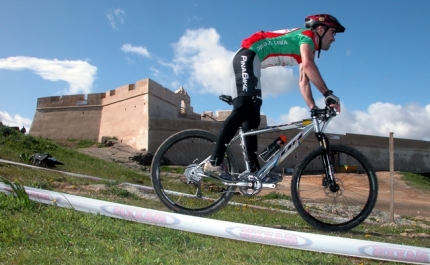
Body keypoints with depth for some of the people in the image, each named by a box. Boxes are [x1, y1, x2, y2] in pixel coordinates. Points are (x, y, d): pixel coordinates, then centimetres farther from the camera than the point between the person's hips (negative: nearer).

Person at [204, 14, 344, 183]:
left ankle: (255, 170, 1)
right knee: (243, 109, -24)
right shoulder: (307, 36, -5)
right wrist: (328, 94, -24)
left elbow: (303, 81, 18)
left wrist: (314, 108, 8)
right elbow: (308, 65, -24)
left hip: (248, 61, 10)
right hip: (247, 57, -10)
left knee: (252, 116, 2)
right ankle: (214, 162, -29)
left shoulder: (307, 47, 24)